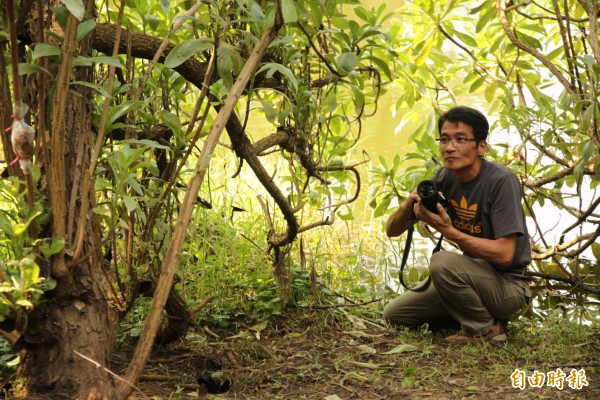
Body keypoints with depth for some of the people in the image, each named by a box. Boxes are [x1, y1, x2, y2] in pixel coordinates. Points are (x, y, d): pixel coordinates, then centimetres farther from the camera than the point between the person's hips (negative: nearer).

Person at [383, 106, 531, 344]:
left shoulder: (502, 181, -20)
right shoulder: (444, 179, -2)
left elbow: (504, 254, -26)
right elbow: (392, 231, -1)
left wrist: (448, 231, -31)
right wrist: (409, 204, -23)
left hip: (508, 286, -7)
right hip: (474, 277, 7)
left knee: (442, 261, -33)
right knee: (393, 314, 3)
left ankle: (485, 329, -10)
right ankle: (478, 316, 12)